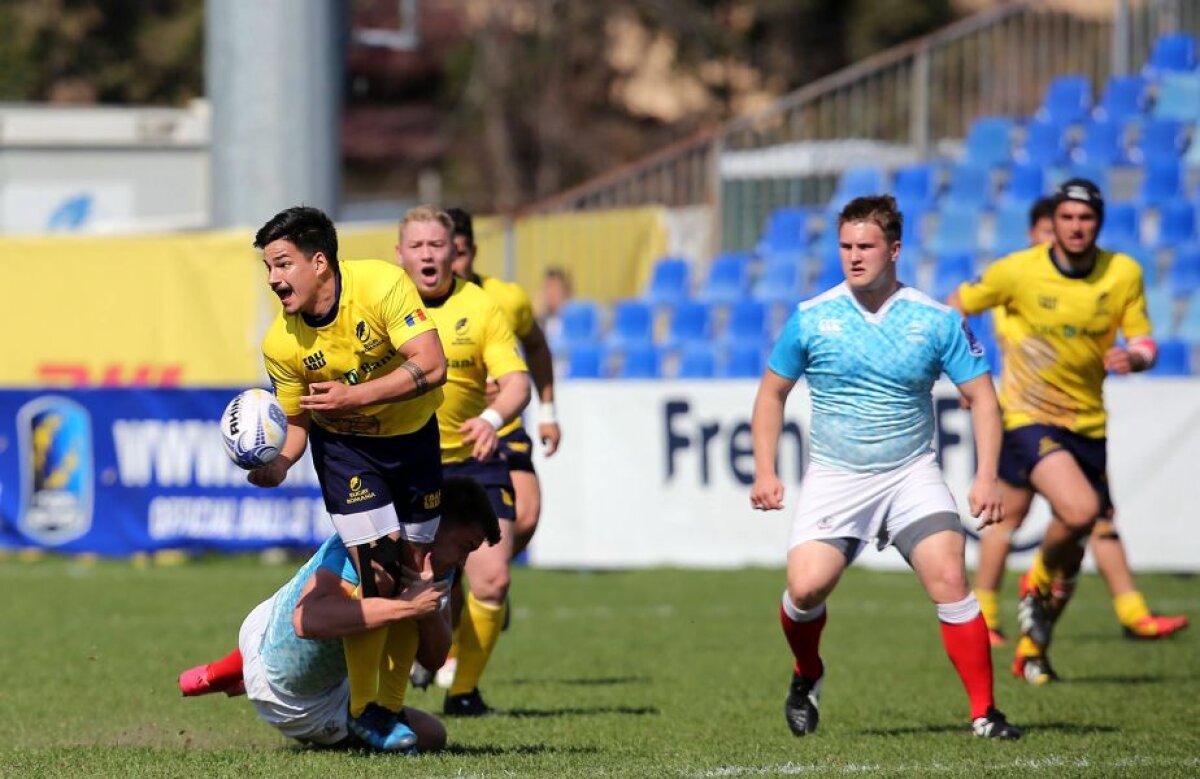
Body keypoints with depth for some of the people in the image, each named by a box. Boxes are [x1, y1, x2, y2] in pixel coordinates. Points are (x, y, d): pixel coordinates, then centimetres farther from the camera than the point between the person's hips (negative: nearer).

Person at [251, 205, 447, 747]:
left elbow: (432, 366, -29)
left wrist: (353, 397, -31)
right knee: (377, 571, -16)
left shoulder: (382, 286, -25)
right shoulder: (281, 344, -17)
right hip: (343, 445, -1)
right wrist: (277, 464, -27)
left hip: (413, 434, 1)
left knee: (413, 574, 5)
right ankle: (362, 710, -5)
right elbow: (296, 421, -5)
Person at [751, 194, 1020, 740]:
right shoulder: (810, 319, -1)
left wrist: (986, 478, -10)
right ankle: (807, 675, 17)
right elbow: (772, 392, 11)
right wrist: (765, 472, 3)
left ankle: (984, 713, -11)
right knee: (806, 587, -16)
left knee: (950, 580, -18)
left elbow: (980, 395, 1)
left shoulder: (937, 321, -4)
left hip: (912, 474, -1)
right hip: (833, 478, 1)